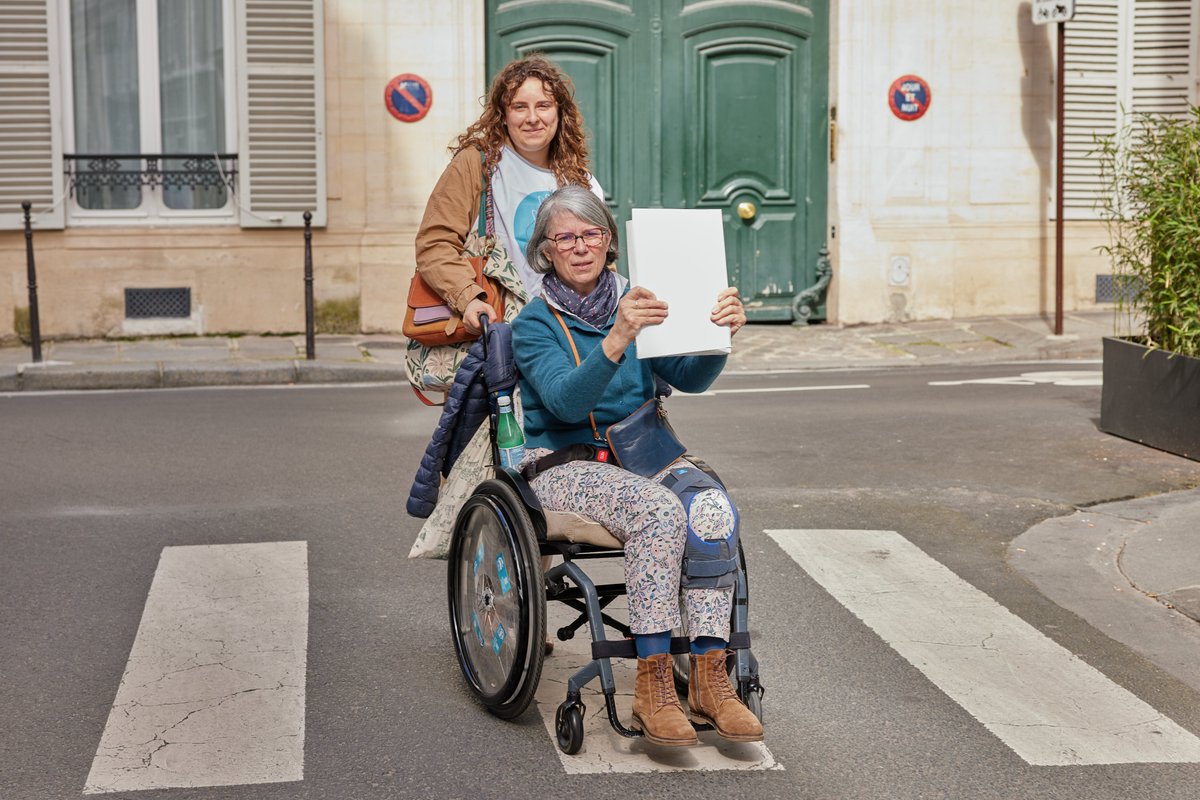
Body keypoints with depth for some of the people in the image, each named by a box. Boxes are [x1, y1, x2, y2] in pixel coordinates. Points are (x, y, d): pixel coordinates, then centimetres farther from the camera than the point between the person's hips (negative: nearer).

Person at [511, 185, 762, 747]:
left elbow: (689, 377, -3)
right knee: (660, 511, -34)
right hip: (564, 465, -4)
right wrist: (617, 338, -36)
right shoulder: (534, 324, -2)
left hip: (640, 455, 4)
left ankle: (709, 677, -27)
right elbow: (566, 401, -21)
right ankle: (652, 684, -29)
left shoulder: (634, 303, 11)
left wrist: (719, 334, -25)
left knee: (713, 506, -28)